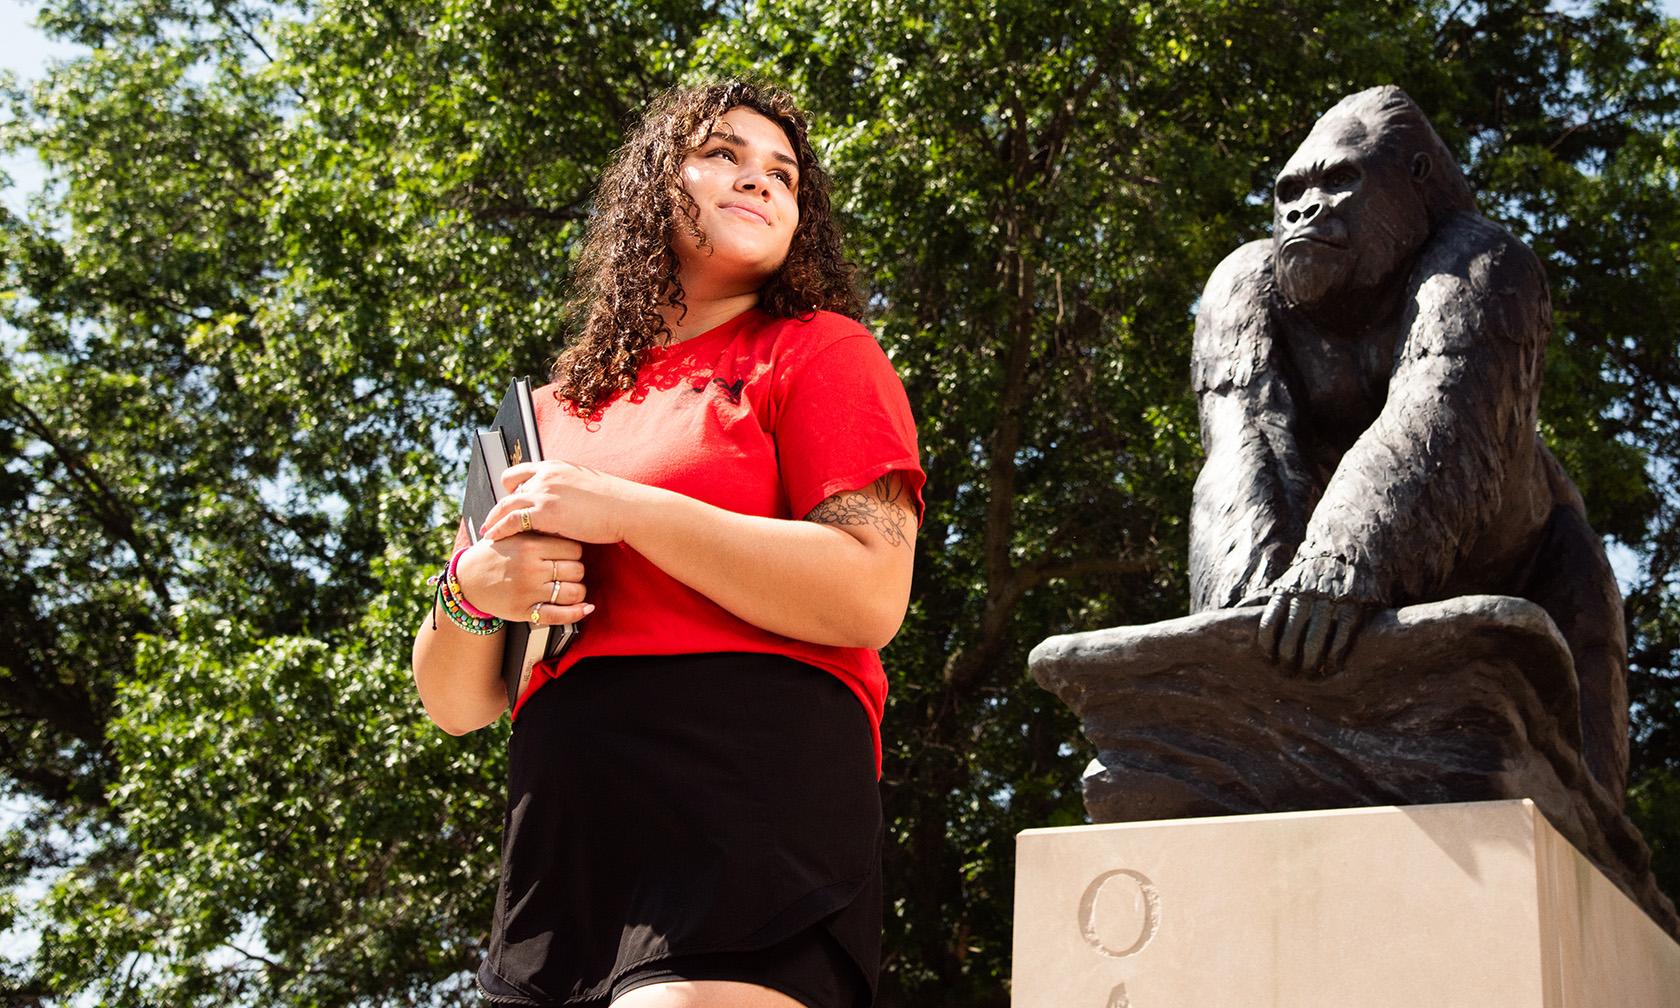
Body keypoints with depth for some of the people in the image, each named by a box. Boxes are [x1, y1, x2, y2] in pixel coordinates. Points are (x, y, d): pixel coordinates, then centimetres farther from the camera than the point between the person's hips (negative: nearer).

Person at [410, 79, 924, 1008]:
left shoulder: (818, 352, 8)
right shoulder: (556, 413, 21)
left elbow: (871, 596, -10)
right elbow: (455, 704, 20)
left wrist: (623, 509, -10)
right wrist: (471, 595, -3)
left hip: (752, 802, -5)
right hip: (561, 848, 5)